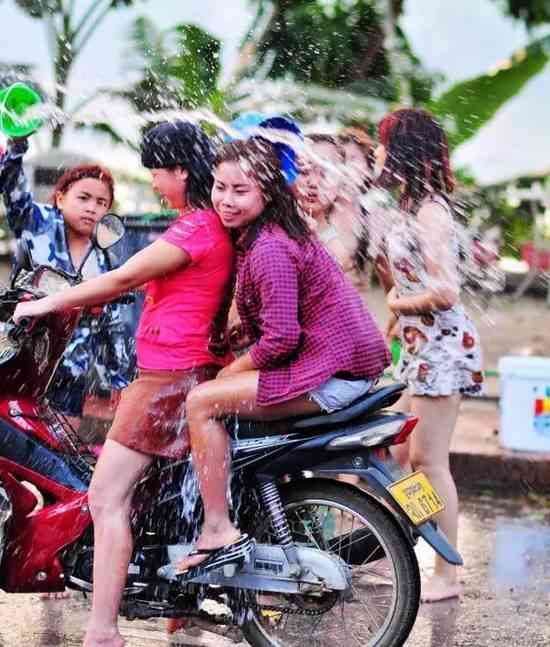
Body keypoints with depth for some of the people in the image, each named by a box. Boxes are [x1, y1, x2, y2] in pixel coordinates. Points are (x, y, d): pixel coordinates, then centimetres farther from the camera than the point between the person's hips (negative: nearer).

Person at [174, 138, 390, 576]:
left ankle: (219, 532, -9)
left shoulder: (268, 249, -18)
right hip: (353, 362, 11)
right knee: (227, 390, 29)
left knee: (202, 402, -10)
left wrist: (227, 374, -8)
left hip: (329, 374, -11)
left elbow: (281, 339, -22)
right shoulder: (281, 232, 13)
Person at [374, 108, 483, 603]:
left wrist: (398, 303, -8)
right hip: (421, 347, 10)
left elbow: (445, 292, -22)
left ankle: (447, 576, 0)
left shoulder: (429, 210, -16)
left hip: (442, 345, -10)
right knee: (402, 456, 14)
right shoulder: (410, 207, 13)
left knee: (428, 460, -6)